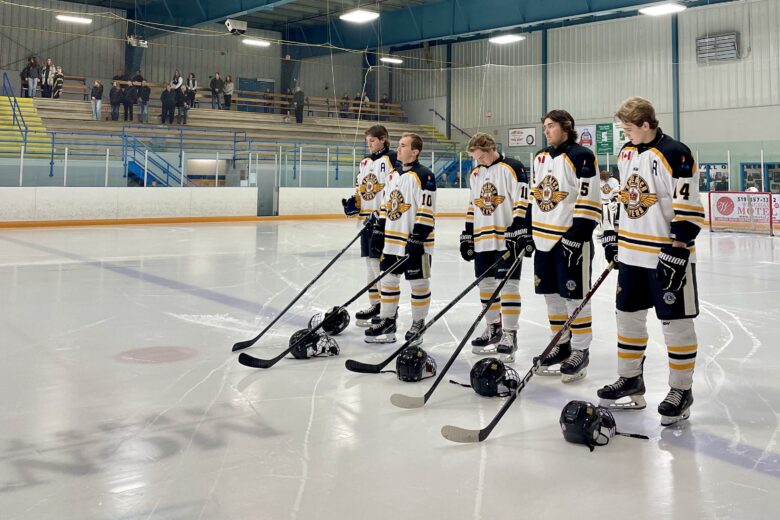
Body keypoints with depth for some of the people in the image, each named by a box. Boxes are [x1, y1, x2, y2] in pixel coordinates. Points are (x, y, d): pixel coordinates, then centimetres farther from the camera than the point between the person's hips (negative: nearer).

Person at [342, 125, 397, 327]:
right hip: (367, 220, 9)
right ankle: (375, 304, 22)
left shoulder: (390, 160, -9)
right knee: (370, 262, 12)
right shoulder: (365, 162, 17)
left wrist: (382, 214, -21)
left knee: (380, 263, -8)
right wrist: (353, 203, 5)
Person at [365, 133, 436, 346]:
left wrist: (417, 239, -21)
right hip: (392, 239, 8)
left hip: (415, 241, -8)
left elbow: (426, 212, -17)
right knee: (388, 279, 12)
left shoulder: (424, 176, -13)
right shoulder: (392, 174, 12)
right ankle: (386, 322, 22)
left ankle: (418, 324, 17)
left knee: (418, 283, 4)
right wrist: (378, 231, 13)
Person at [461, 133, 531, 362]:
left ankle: (509, 335, 0)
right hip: (482, 240, 7)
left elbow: (522, 203, -12)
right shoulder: (476, 174, 15)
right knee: (486, 285, 11)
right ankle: (494, 329, 25)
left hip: (507, 239, -7)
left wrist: (522, 233, -18)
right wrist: (467, 237, 17)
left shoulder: (513, 168, -7)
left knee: (507, 286, -7)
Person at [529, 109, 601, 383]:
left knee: (574, 296, -1)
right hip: (544, 238, 8)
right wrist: (528, 232, 16)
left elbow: (589, 201, -15)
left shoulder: (581, 157, -11)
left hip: (571, 239, -8)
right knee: (552, 295, 13)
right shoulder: (540, 159, 13)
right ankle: (561, 345, 27)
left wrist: (577, 236, -20)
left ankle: (580, 351, 10)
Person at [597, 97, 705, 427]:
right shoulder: (627, 153, 10)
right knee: (628, 316, 15)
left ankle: (681, 390, 14)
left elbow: (688, 209, -18)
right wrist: (612, 234, 17)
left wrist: (677, 251, -21)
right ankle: (630, 380, 29)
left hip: (667, 255, -8)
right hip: (631, 253, 8)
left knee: (676, 322, 1)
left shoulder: (675, 155, -16)